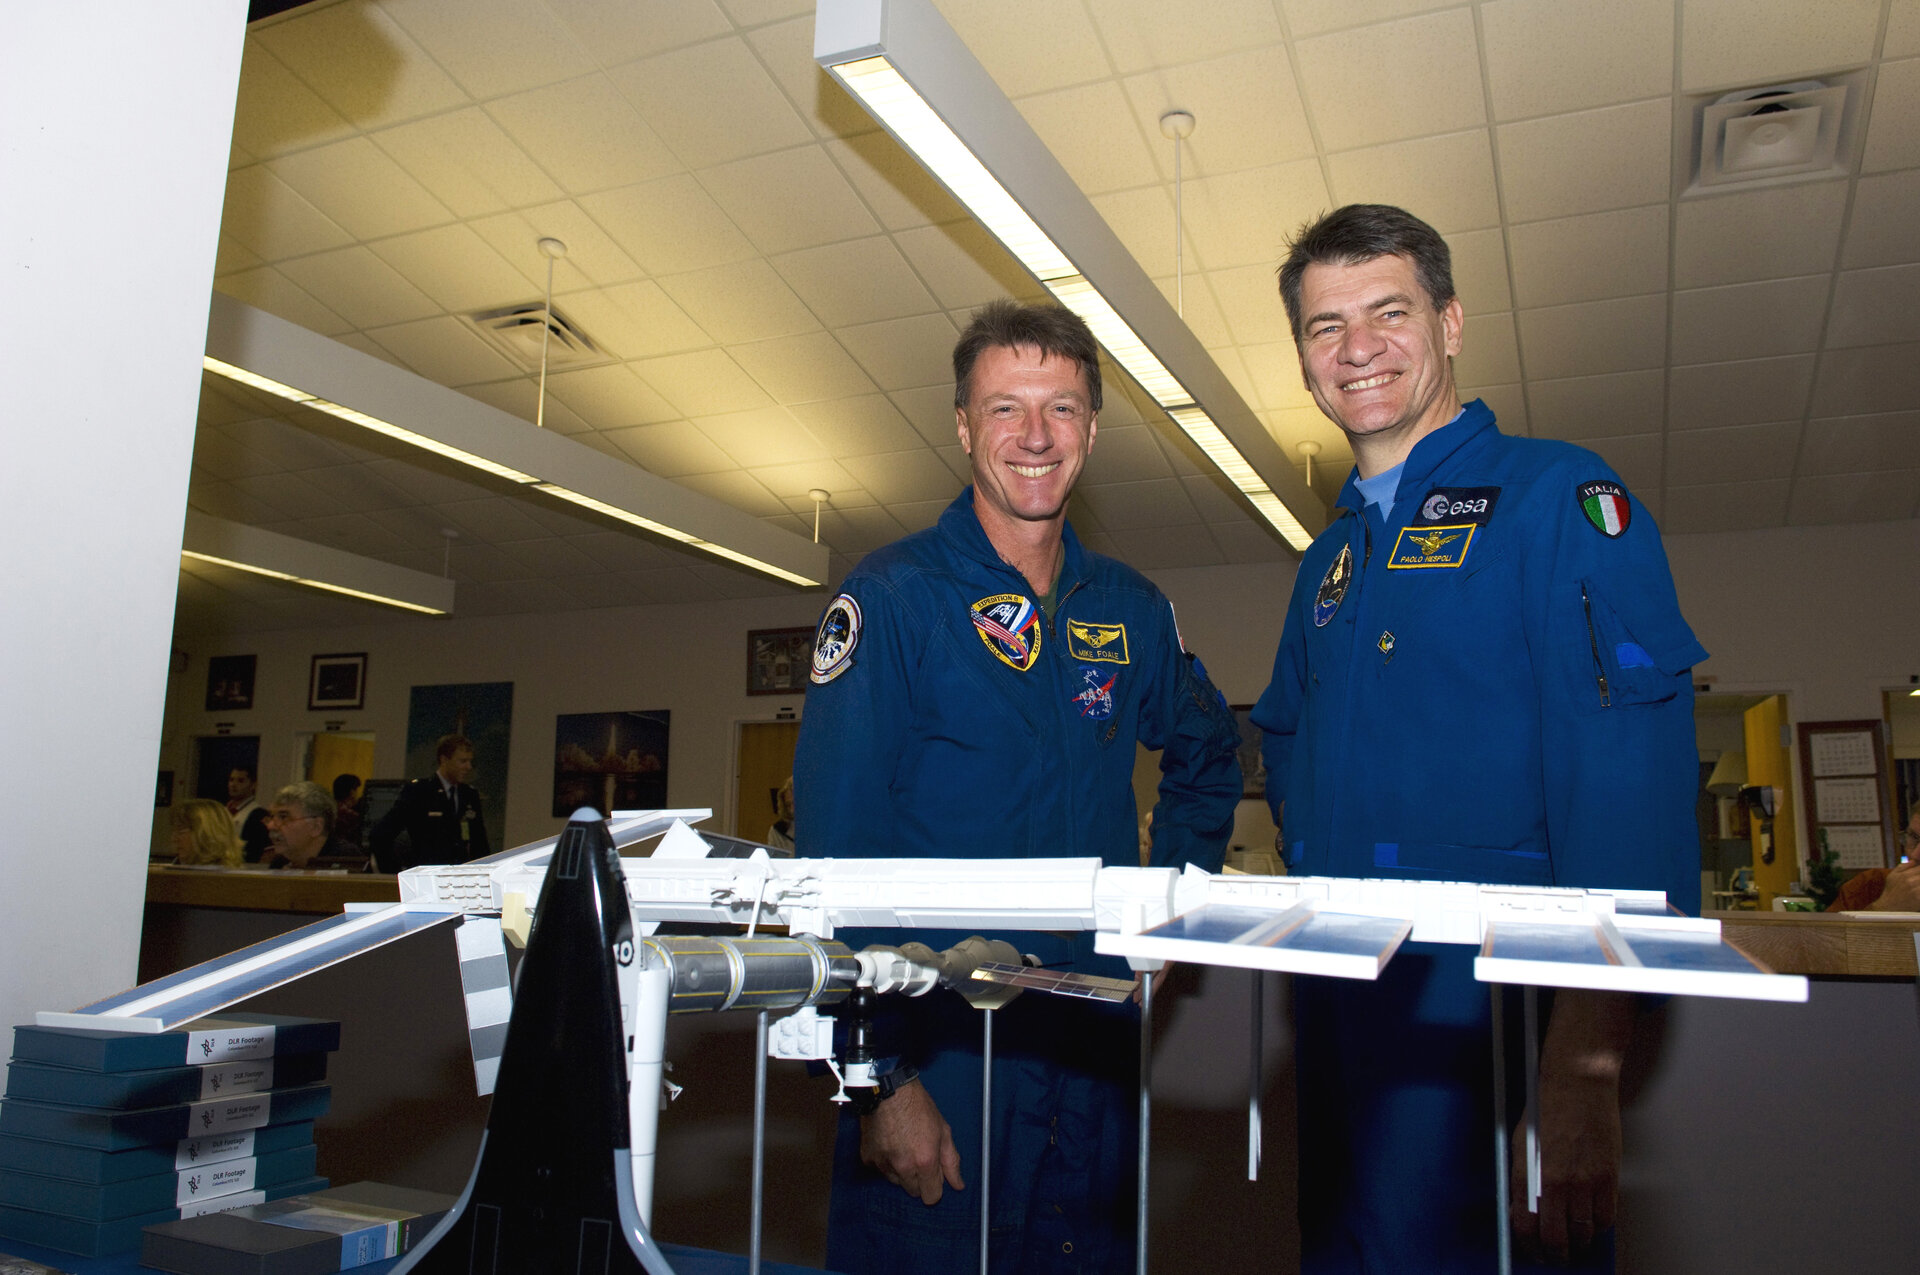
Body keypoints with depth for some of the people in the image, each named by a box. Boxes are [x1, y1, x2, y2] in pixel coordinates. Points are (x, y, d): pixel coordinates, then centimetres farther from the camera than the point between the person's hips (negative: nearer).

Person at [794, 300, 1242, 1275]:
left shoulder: (1132, 611, 5)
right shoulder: (892, 599, -10)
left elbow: (1205, 762, 23)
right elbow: (837, 855, -15)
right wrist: (881, 1079, -18)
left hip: (1096, 1047, 5)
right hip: (937, 1042, -4)